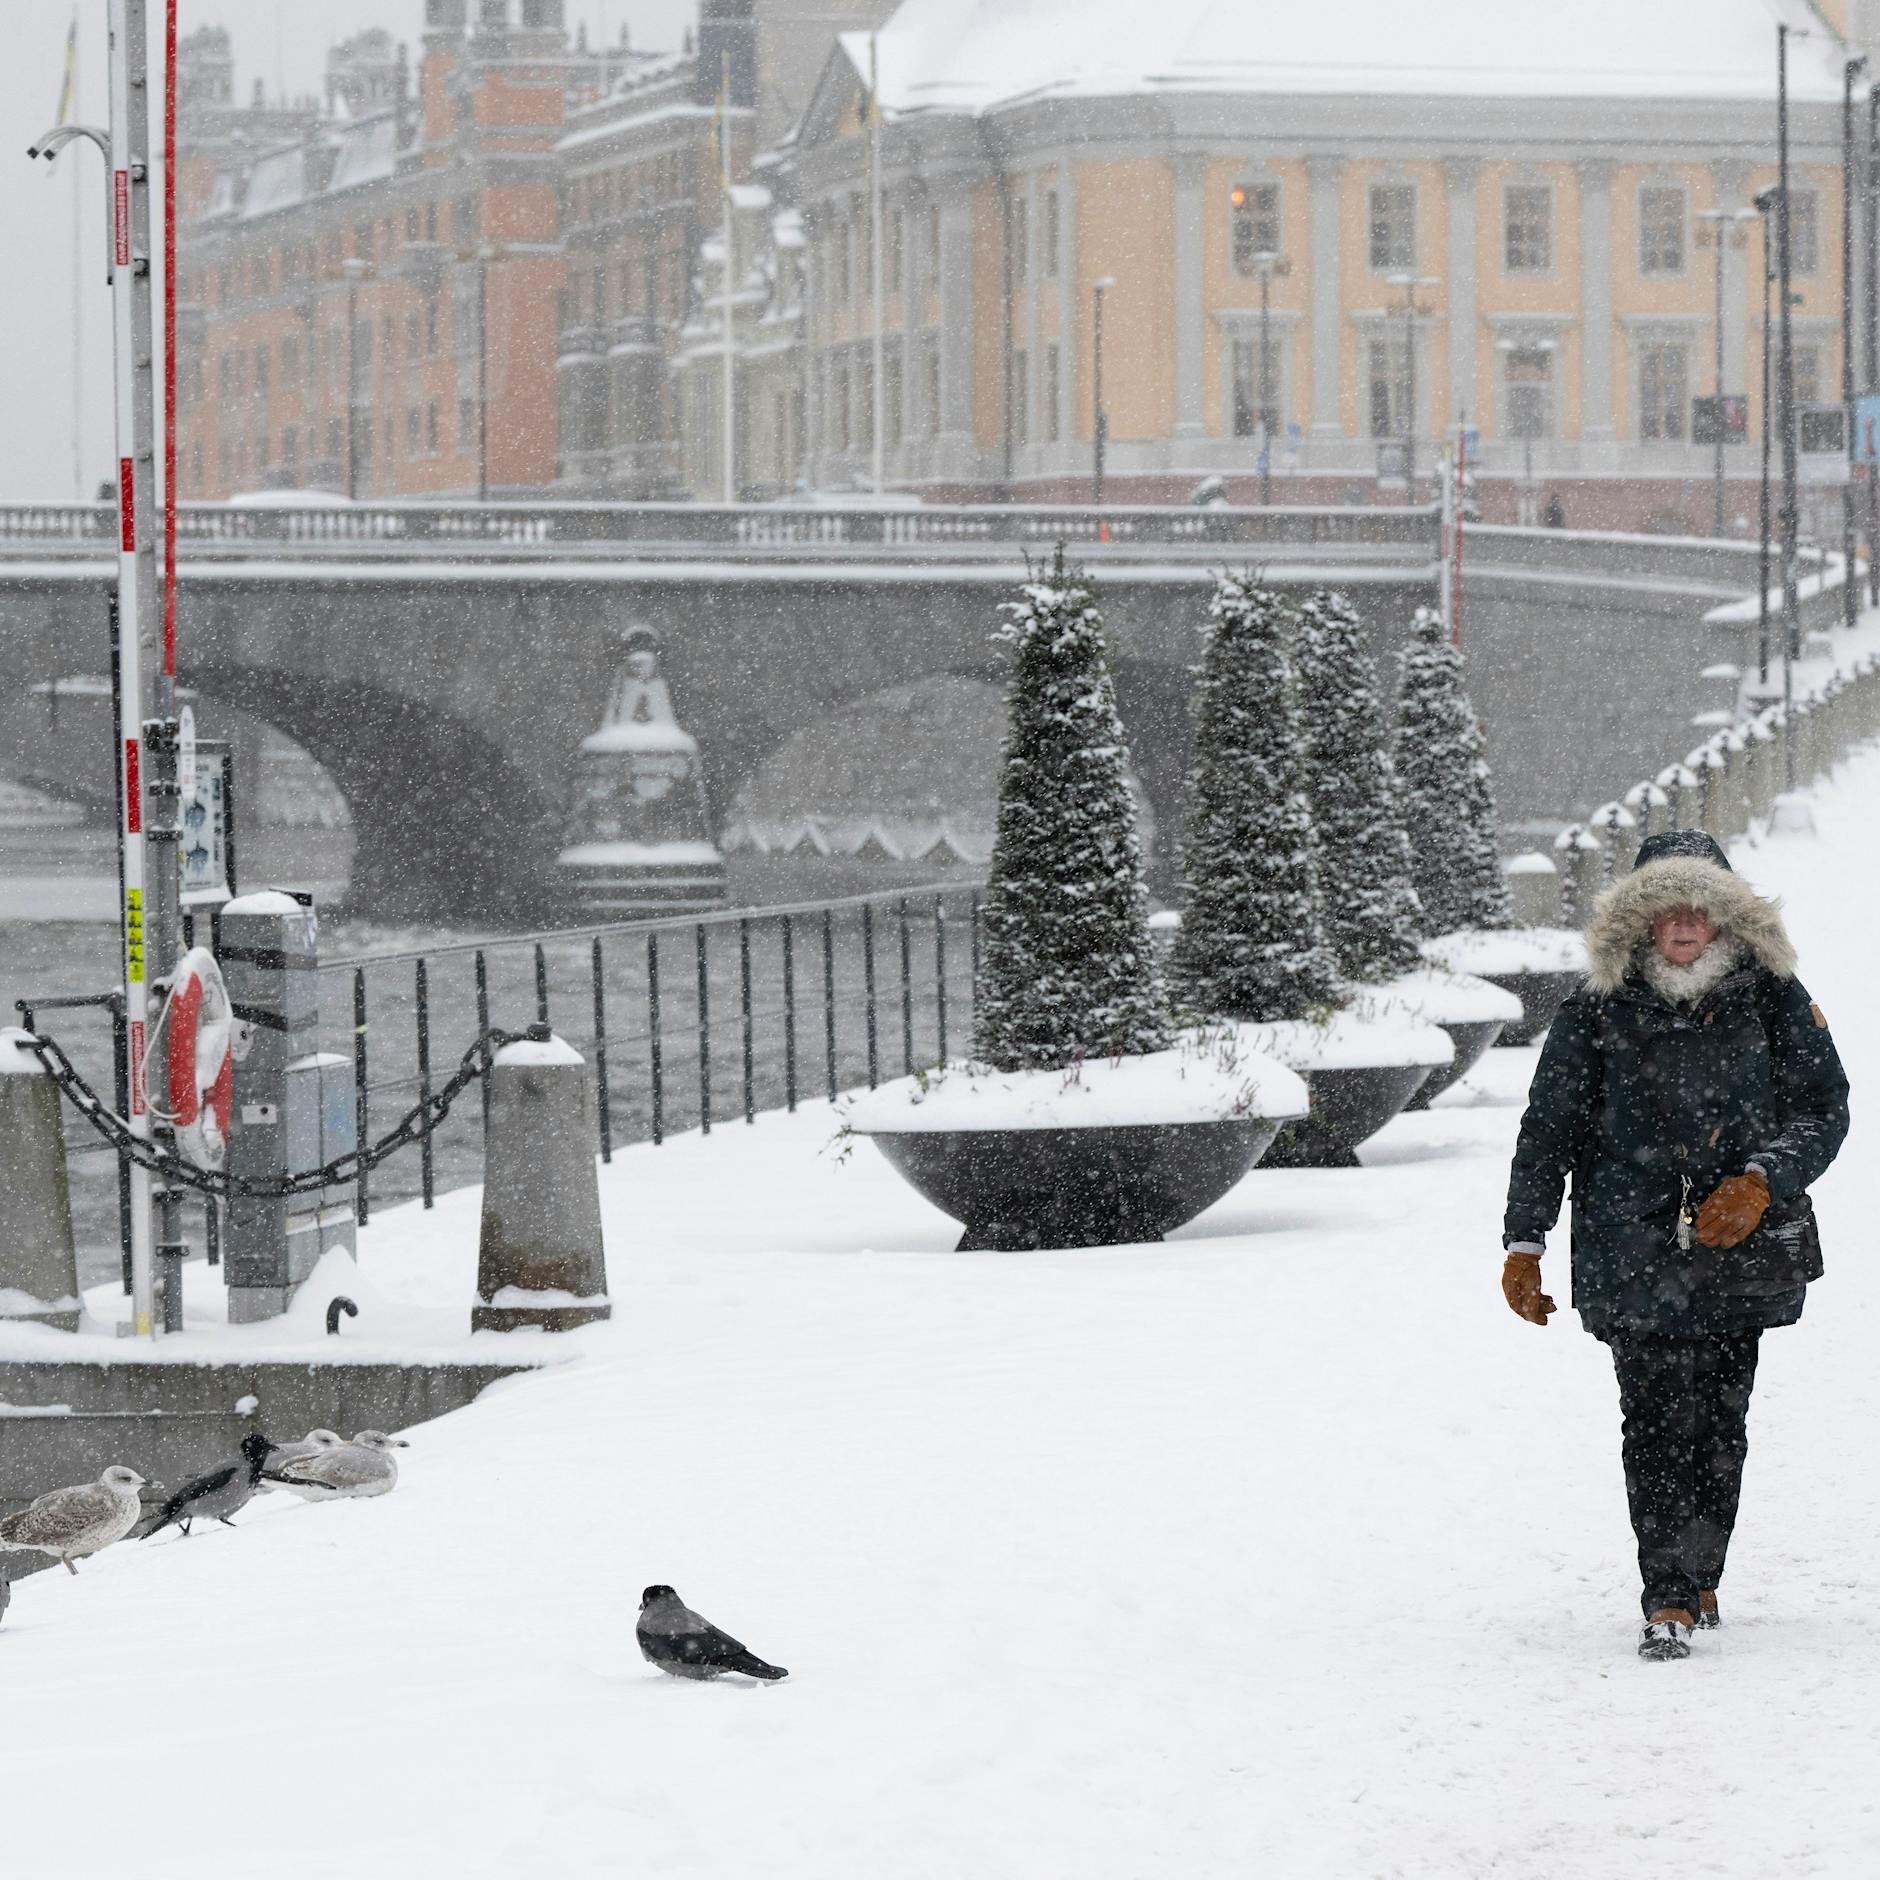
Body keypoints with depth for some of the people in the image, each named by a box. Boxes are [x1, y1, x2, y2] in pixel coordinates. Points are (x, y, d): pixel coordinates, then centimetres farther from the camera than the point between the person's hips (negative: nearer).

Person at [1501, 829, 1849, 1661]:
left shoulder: (1773, 999, 3)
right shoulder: (1599, 1011, -1)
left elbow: (1824, 1109, 5)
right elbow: (1548, 1129, 6)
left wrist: (1761, 1183, -11)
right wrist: (1523, 1242, 3)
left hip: (1741, 1250, 2)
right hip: (1636, 1256, -2)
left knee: (1719, 1422, 7)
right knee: (1658, 1422, -11)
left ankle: (1697, 1576, 24)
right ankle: (1669, 1600, -12)